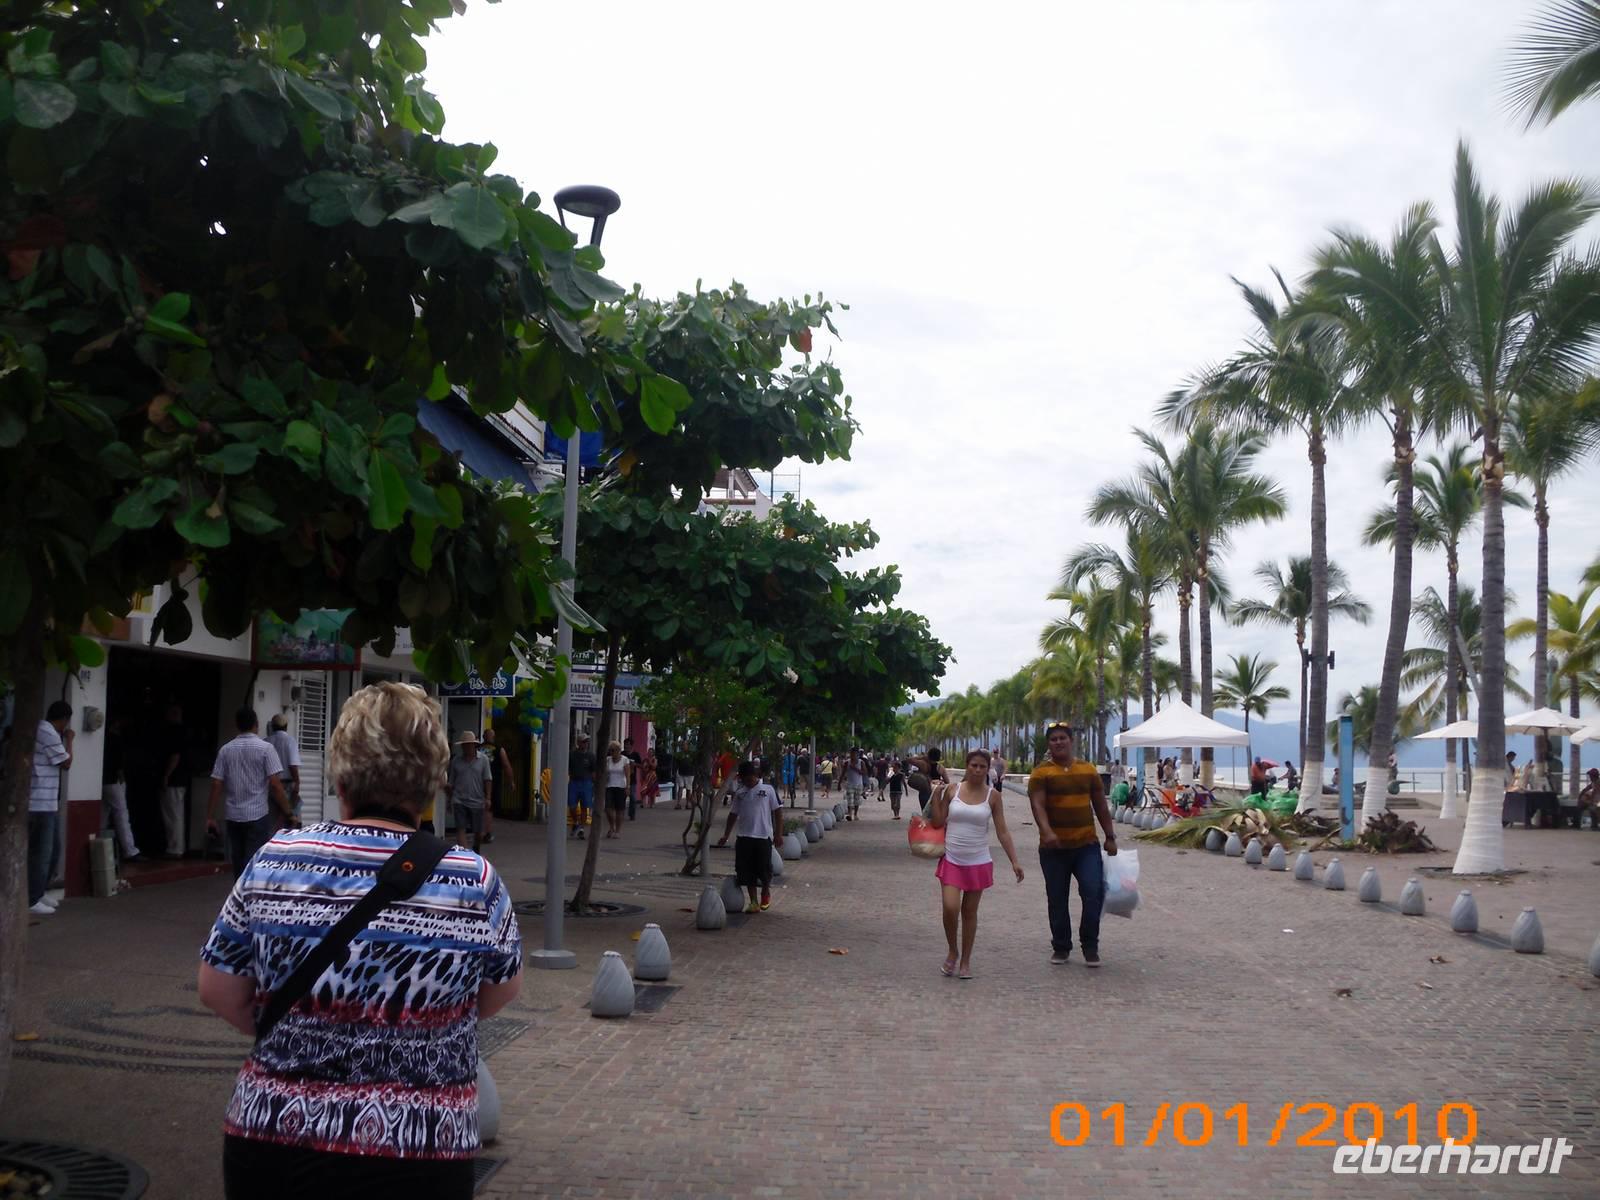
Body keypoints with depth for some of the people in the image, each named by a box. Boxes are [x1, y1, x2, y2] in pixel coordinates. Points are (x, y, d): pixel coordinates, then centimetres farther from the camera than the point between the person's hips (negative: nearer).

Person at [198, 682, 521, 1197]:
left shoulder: (274, 861, -9)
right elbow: (502, 991, 4)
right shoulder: (475, 881, -12)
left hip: (273, 1139, 2)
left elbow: (218, 992, 1)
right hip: (419, 1154, -1)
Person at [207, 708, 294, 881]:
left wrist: (210, 816, 7)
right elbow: (275, 784, -13)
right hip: (258, 815, -4)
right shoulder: (265, 748, -7)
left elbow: (216, 785, 2)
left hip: (234, 816, 4)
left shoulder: (225, 750, 4)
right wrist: (289, 813, -8)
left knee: (238, 864, 13)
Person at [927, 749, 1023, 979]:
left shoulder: (992, 796, -2)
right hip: (951, 861, 0)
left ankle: (965, 961, 21)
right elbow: (938, 823, 2)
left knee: (969, 912, 8)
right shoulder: (952, 790, -1)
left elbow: (1002, 832, 0)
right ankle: (952, 953, 12)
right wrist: (936, 797, -9)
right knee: (950, 908, -13)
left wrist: (1014, 861, -6)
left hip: (978, 863, 0)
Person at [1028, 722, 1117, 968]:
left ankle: (1090, 946, 4)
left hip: (1087, 845, 2)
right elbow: (1037, 805, -15)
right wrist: (1047, 832, -31)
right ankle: (1061, 947, 21)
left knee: (1094, 892, -11)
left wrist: (1110, 837, 13)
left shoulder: (1088, 770, 9)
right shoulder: (1041, 772, -2)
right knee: (1057, 900, 6)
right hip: (1054, 847, -1)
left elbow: (1101, 806, 15)